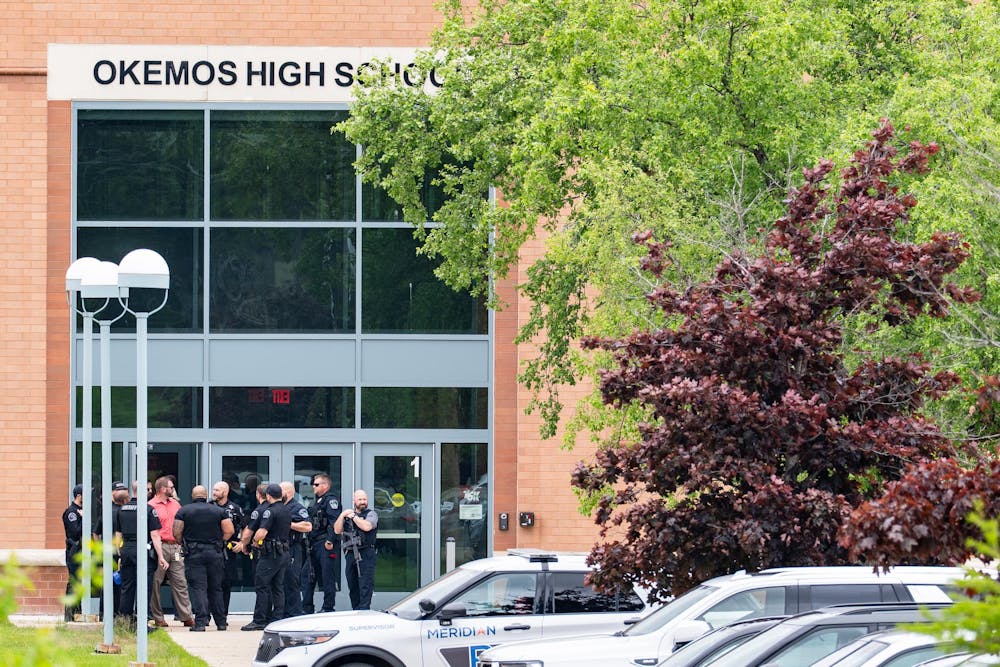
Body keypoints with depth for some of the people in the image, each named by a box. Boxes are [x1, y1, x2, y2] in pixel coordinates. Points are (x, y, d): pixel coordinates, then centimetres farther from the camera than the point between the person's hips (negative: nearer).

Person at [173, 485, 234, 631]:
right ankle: (221, 622, 17)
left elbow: (176, 533, -6)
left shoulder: (183, 511, 0)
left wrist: (183, 544, 10)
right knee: (216, 588, 13)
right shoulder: (219, 511, 5)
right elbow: (229, 531, 1)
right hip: (215, 553, 2)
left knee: (198, 588, -5)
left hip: (193, 553, -2)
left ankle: (200, 622, -16)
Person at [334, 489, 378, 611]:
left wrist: (353, 517, -6)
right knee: (352, 586, 8)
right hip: (350, 554, 5)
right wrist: (342, 516, -3)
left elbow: (367, 526, -16)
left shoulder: (371, 514, 4)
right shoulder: (347, 513, 18)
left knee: (365, 585, -12)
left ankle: (364, 610, -15)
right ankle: (355, 611, 14)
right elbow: (337, 530, 9)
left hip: (365, 554, -5)